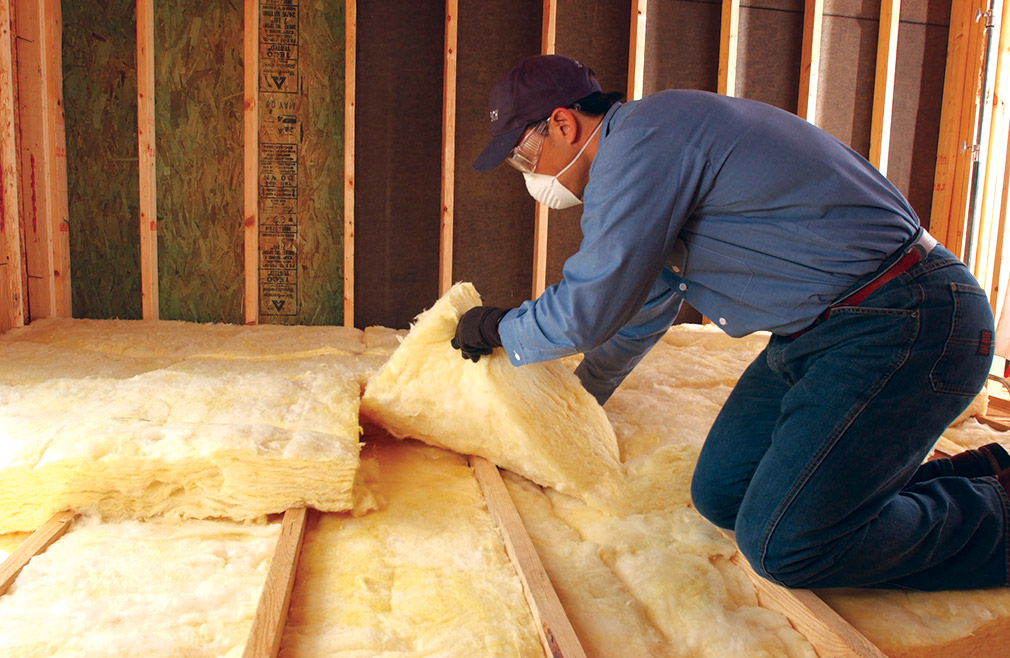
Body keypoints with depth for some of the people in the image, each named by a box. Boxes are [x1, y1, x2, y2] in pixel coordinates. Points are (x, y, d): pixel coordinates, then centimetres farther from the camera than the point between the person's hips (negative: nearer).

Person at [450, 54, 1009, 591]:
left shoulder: (643, 140, -17)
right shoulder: (653, 147, 17)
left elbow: (588, 311, -16)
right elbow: (643, 312, 29)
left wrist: (495, 329, 5)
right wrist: (575, 398, 40)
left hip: (901, 325, -10)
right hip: (820, 332, 10)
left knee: (783, 543, -16)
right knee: (720, 495, 7)